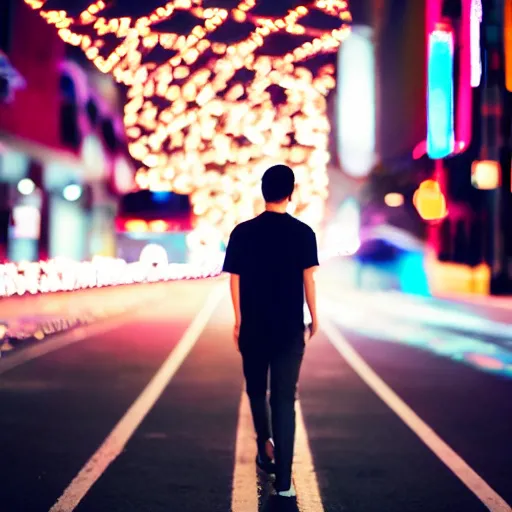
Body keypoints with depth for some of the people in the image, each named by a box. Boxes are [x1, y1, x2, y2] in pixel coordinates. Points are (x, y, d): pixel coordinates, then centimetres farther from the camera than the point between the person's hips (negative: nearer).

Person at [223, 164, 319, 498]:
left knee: (257, 389, 25)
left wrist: (239, 320, 12)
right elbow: (308, 279, -5)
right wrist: (314, 318, 7)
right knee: (284, 400, 0)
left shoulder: (243, 232, -2)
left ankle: (265, 442, 12)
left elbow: (235, 280, 1)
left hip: (253, 327, 1)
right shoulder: (303, 233, -4)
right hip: (289, 329, -1)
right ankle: (283, 480, -3)